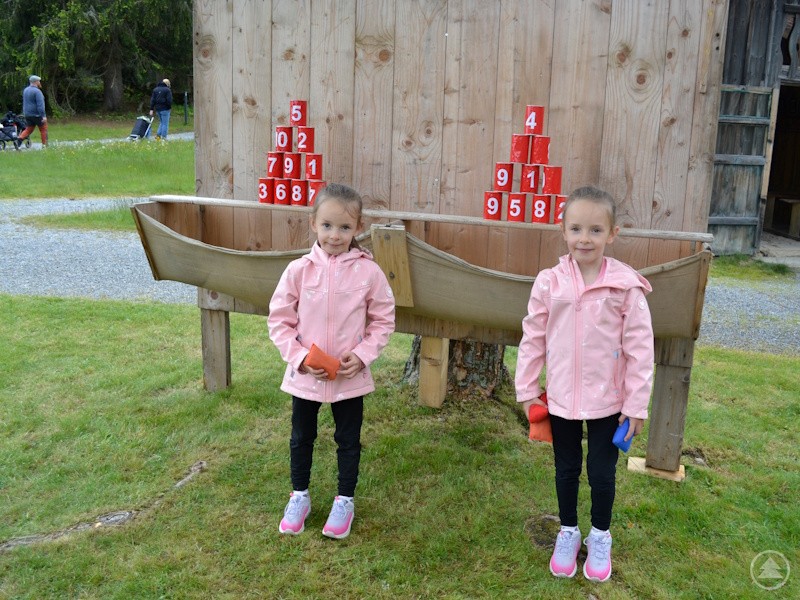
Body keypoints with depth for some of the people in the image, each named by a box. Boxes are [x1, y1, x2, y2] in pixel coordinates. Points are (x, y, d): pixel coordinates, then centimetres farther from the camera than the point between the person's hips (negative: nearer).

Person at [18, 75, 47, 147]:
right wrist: (43, 116, -23)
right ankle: (45, 146, 5)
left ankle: (20, 138, -6)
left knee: (29, 129, 15)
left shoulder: (25, 90, 11)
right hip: (37, 114, -7)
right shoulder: (37, 91, -16)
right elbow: (40, 105, -22)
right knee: (43, 130, 4)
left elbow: (24, 103, 19)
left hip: (27, 114, 8)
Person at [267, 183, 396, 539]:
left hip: (350, 377, -1)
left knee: (348, 441, 15)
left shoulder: (369, 272, -10)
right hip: (304, 375, 1)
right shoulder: (299, 270, -9)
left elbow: (383, 320, -1)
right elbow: (279, 319, -3)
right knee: (301, 438, 18)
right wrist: (299, 357, -15)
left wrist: (363, 354, -14)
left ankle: (345, 501, 35)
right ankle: (299, 497, 39)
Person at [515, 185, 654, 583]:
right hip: (561, 399, 2)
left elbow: (639, 348, -8)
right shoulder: (549, 282, -8)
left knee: (602, 473, 12)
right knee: (566, 470, 18)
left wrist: (636, 404, -6)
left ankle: (600, 537, 36)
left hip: (608, 402, -1)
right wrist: (527, 391, 1)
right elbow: (532, 338, -1)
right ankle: (568, 533, 39)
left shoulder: (626, 286, -12)